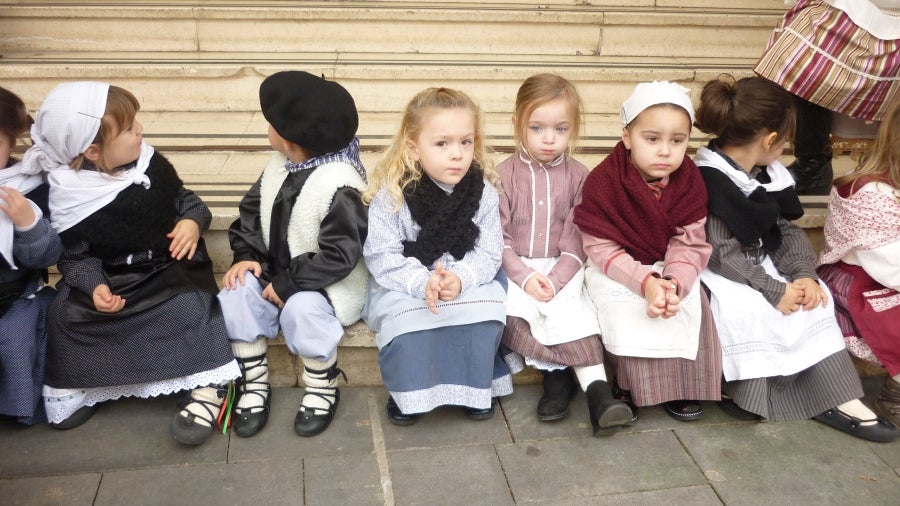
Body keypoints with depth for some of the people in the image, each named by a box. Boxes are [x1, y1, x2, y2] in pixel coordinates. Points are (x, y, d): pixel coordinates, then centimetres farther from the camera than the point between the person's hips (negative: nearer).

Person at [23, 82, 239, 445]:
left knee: (188, 304, -29)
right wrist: (93, 285, -25)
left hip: (169, 269, 0)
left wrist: (193, 221, -15)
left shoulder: (151, 165, -6)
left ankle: (207, 389, -21)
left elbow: (184, 199, 9)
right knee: (65, 314, -18)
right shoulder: (67, 196, -12)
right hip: (110, 278, 1)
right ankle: (74, 384, 9)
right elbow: (73, 256, -6)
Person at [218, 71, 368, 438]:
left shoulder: (338, 186, -25)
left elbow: (339, 255, -27)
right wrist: (246, 255, -6)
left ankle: (322, 389, -8)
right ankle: (255, 383, 0)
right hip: (276, 271, 7)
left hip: (326, 283, -7)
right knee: (235, 296, -16)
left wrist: (288, 283, -25)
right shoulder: (279, 166, 1)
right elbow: (252, 211, 11)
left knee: (301, 309, -35)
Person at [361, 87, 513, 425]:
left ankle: (477, 385, 1)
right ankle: (407, 391, -4)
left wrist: (461, 278, -29)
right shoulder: (391, 194, -16)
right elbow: (382, 256, -16)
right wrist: (423, 282, -32)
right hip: (404, 285, -2)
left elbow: (488, 253, -9)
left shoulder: (484, 192, -9)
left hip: (468, 282, 2)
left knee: (486, 308, -23)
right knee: (405, 315, -30)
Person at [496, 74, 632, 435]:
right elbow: (498, 239, -5)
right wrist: (526, 276, -18)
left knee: (572, 310, -26)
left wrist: (554, 281, -19)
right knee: (515, 307, -28)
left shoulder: (578, 177, 0)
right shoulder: (504, 174, -2)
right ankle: (558, 375, -15)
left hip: (562, 269, 0)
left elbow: (576, 243, -4)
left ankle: (597, 390, -27)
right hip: (514, 268, 0)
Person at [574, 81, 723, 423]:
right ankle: (630, 384, -8)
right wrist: (645, 282, -31)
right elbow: (601, 249, -19)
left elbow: (690, 246, -12)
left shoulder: (690, 183, -9)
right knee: (625, 310, -28)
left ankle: (682, 385, 0)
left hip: (672, 270, 3)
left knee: (692, 307, -20)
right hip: (617, 271, -3)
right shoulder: (602, 182, -19)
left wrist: (674, 283, -32)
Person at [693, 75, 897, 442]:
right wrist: (773, 289, -23)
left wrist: (803, 273, -12)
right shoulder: (708, 179, -21)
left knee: (814, 297, -8)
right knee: (749, 308, -32)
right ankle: (746, 392, -14)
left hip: (761, 265, 8)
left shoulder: (769, 174, 7)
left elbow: (787, 230, 6)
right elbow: (722, 252, -24)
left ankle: (837, 398, -4)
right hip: (717, 271, -8)